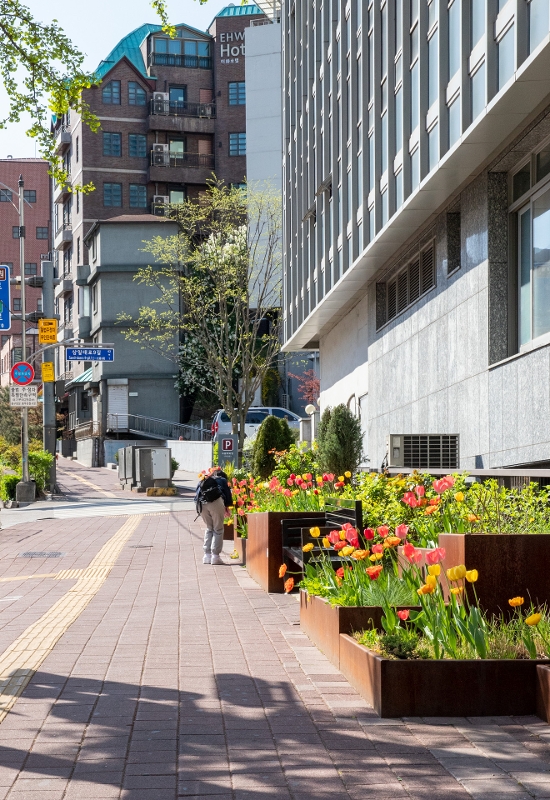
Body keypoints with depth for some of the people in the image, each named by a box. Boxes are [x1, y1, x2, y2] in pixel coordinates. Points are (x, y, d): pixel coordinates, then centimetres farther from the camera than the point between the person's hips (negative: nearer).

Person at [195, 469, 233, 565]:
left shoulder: (203, 481, 35)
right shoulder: (222, 480, 26)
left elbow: (197, 494, 26)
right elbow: (227, 492, 14)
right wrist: (227, 507, 23)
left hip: (201, 503, 4)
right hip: (216, 502, -4)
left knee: (209, 528, 20)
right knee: (218, 530, 7)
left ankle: (207, 555, 17)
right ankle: (215, 556, 0)